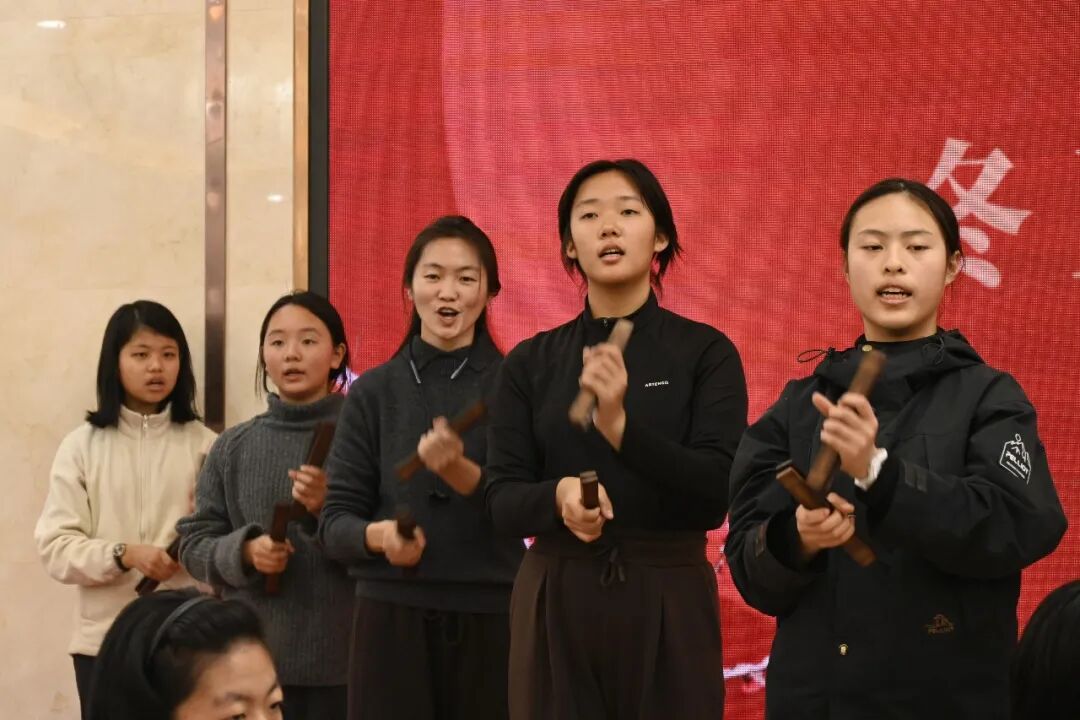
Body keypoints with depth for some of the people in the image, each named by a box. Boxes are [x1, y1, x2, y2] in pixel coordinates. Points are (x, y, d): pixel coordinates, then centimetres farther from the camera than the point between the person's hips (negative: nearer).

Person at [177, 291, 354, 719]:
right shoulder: (234, 446, 10)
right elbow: (194, 543, 10)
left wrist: (329, 511, -18)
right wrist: (244, 551, -8)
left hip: (344, 655, -2)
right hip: (255, 655, 3)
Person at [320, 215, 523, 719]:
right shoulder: (373, 392, 5)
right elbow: (334, 521, 3)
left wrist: (460, 471, -22)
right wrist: (378, 535, -18)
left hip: (491, 619, -1)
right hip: (393, 618, 1)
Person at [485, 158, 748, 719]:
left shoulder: (706, 352, -1)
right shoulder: (531, 362, 6)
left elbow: (719, 489, -10)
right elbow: (501, 500, 0)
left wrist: (620, 426, -24)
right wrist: (559, 496, -21)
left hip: (668, 598, -1)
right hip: (556, 600, 2)